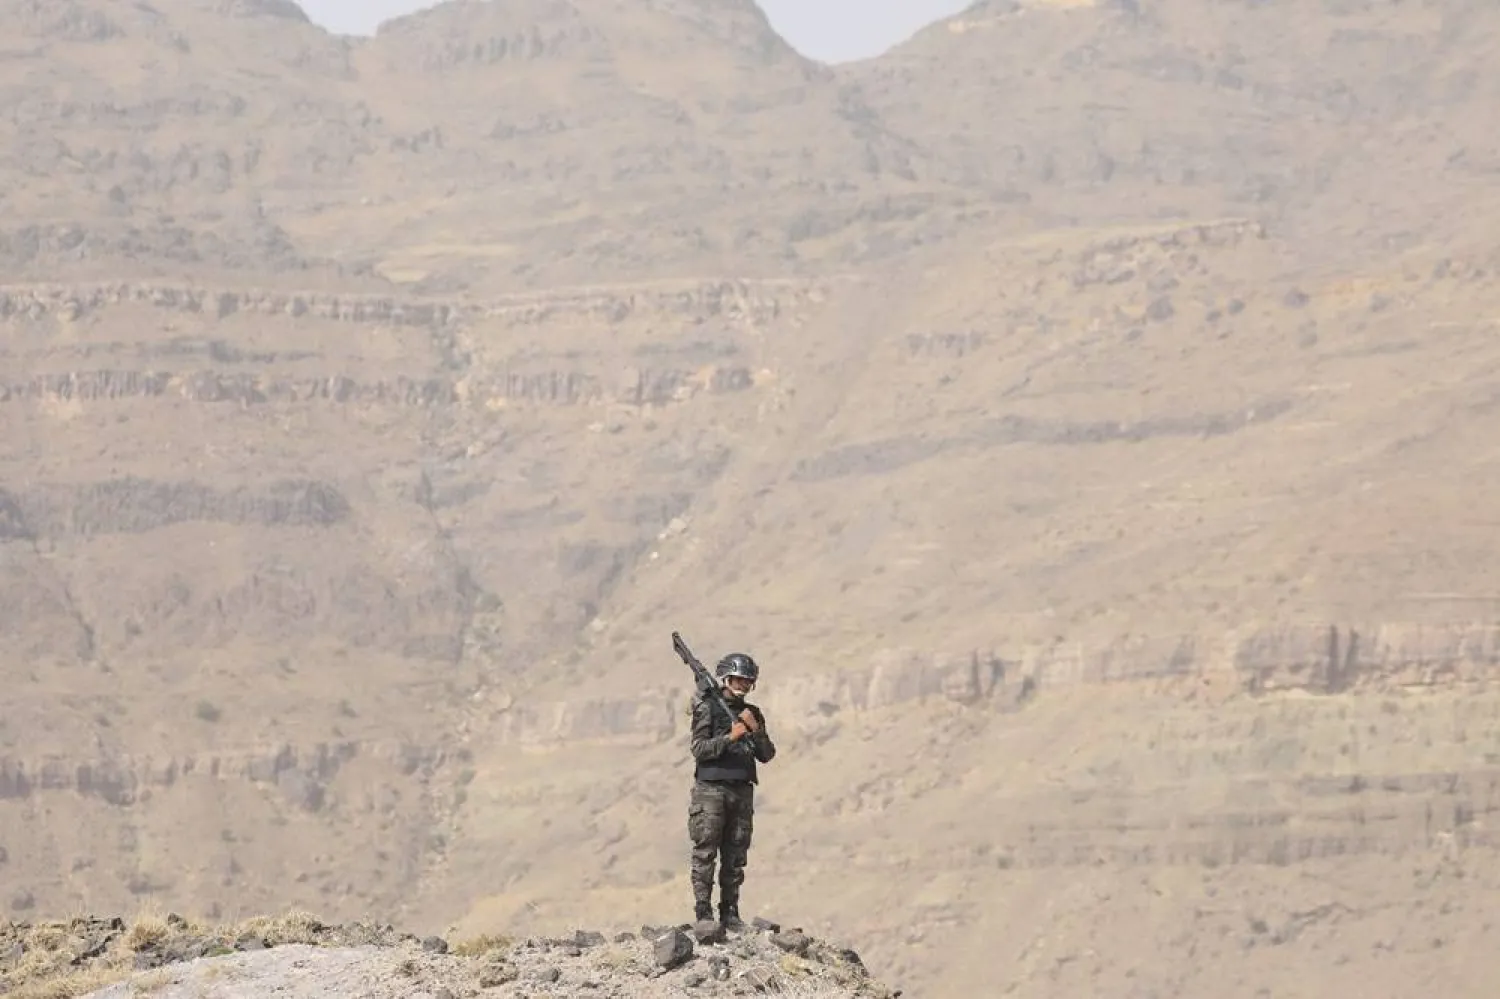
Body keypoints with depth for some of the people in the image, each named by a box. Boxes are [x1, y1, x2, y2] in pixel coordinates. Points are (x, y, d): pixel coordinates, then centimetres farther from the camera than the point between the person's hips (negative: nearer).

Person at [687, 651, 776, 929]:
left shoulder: (753, 714, 14)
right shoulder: (708, 709, -1)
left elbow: (767, 755, 10)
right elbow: (700, 750, -10)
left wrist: (755, 730, -6)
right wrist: (730, 737, -20)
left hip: (742, 792, 5)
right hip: (712, 789, -5)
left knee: (735, 858, 4)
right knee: (705, 854, -7)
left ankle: (730, 913, 8)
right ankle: (703, 913, -6)